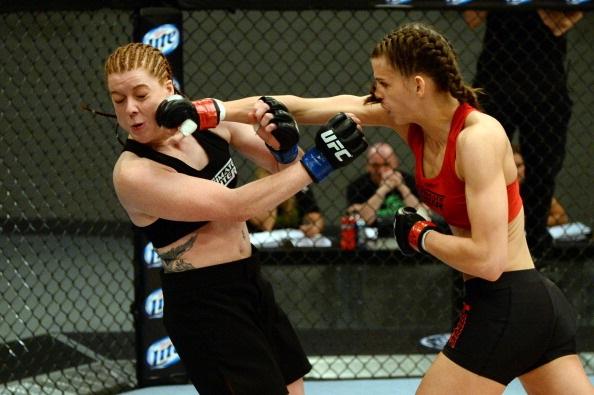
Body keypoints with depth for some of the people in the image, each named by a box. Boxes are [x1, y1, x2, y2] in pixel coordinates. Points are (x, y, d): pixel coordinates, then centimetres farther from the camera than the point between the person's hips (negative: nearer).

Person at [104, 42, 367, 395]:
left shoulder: (208, 120, -4)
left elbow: (283, 165, 3)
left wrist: (284, 144, -21)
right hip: (204, 306, -7)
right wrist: (318, 162, -29)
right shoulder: (133, 173, -23)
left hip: (250, 285, 7)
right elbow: (234, 206, -29)